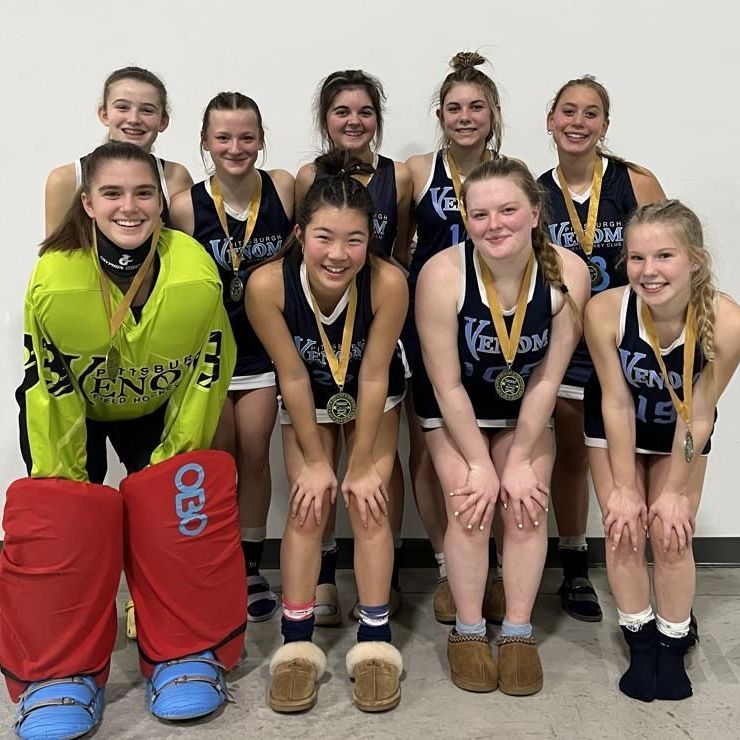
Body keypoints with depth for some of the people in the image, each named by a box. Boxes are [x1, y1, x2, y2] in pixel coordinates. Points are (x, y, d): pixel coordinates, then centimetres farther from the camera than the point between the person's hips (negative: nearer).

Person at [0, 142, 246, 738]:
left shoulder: (197, 272, -29)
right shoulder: (54, 277, -31)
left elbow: (208, 372, -14)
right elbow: (50, 387, -19)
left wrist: (175, 459, -9)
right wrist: (64, 479, -12)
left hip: (158, 410, 1)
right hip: (70, 411, 0)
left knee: (173, 506, -14)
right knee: (63, 517, -16)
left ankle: (186, 655, 3)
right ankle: (63, 673, 0)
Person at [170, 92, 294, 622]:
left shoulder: (283, 187, -9)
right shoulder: (186, 206, -11)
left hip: (265, 345, 1)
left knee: (255, 456, 9)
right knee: (219, 459, 8)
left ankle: (252, 567, 24)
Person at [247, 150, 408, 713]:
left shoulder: (388, 282, -37)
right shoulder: (267, 285, -35)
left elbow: (373, 378, -25)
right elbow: (293, 379, -23)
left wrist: (362, 464, -16)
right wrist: (316, 461, -14)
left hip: (372, 396, 0)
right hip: (308, 398, 1)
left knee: (369, 506, -6)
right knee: (307, 508, -4)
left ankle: (374, 641, 5)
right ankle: (297, 643, 5)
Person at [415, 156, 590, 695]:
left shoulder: (568, 273, -25)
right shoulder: (443, 274, -30)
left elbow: (547, 380, -15)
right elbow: (447, 385, -21)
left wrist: (520, 461, -13)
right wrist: (480, 464, -16)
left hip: (525, 408, 2)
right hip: (454, 407, -2)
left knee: (527, 503, -8)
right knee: (471, 504, -12)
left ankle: (519, 631, 8)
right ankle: (468, 632, 6)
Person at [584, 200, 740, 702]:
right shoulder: (605, 311, -35)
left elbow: (697, 416, -22)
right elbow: (617, 403, -22)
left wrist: (674, 491, -12)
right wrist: (624, 487, -15)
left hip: (680, 428, 0)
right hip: (616, 424, 0)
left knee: (672, 534, 1)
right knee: (624, 529, -1)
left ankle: (673, 646, 22)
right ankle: (640, 642, 18)